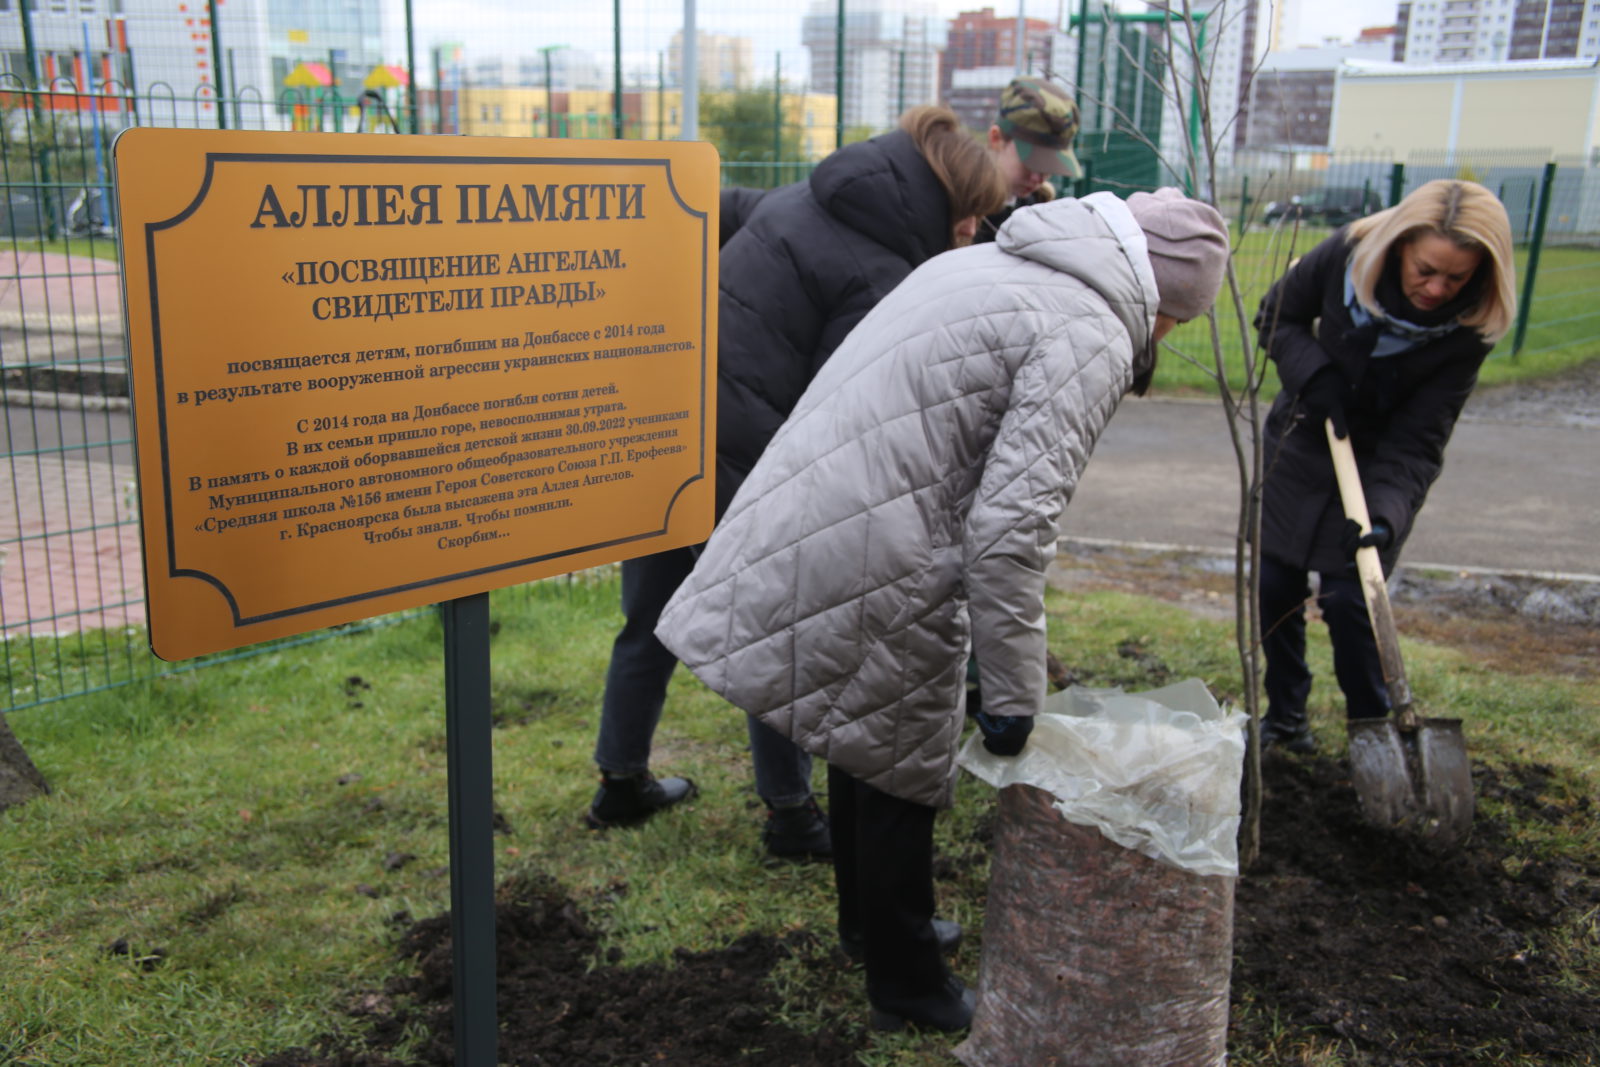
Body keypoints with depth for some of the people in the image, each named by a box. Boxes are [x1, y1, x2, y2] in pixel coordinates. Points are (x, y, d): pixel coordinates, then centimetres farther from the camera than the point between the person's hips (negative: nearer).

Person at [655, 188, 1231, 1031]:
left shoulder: (987, 260, 15)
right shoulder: (1091, 337, -13)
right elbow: (1010, 529, -22)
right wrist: (1015, 693, -12)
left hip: (803, 533, 9)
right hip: (877, 573, -9)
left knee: (865, 742, 26)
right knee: (903, 775, 10)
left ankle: (870, 922, 49)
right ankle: (907, 988, 32)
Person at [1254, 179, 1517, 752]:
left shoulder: (1468, 329, -22)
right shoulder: (1347, 254, -20)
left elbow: (1417, 441, -20)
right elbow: (1277, 317, -3)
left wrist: (1386, 513, -35)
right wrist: (1314, 376, -20)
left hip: (1379, 463, -2)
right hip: (1301, 443, 3)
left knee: (1349, 599, -11)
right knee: (1275, 584, 6)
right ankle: (1285, 716, 26)